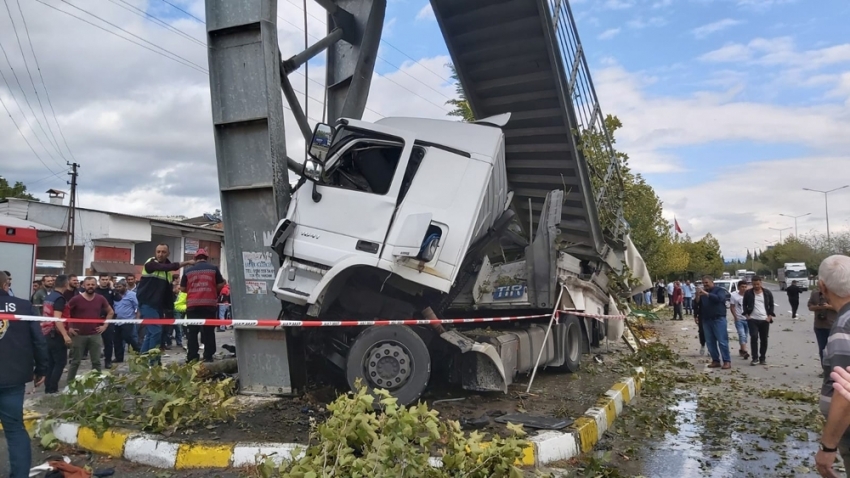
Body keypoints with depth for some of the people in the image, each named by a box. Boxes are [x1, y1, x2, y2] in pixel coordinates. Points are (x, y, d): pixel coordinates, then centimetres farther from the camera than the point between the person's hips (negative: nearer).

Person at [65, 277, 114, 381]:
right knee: (75, 361, 6)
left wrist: (104, 325, 7)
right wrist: (68, 327, -2)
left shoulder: (101, 299, 3)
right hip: (79, 335, -2)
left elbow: (111, 312, 16)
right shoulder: (76, 299, -6)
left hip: (95, 335, 2)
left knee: (96, 362, 6)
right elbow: (64, 312, 1)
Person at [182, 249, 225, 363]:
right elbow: (221, 286, 4)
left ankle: (192, 357, 7)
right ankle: (208, 357, 3)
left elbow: (182, 288, 11)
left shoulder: (188, 271, 7)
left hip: (192, 305, 1)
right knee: (209, 331, 5)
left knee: (193, 331, 7)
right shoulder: (213, 269, 3)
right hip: (209, 304, -1)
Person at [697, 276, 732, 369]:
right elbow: (698, 306, 14)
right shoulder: (703, 293, 15)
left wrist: (707, 294, -29)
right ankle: (715, 361, 12)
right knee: (710, 342, 5)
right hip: (706, 320, 6)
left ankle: (727, 361, -3)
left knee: (722, 341, -8)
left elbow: (719, 298, -24)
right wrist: (697, 297, -3)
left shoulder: (720, 290, -1)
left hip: (718, 319, -6)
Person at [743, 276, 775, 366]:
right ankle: (755, 358, -8)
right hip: (753, 319, -2)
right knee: (754, 337, -14)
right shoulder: (748, 293, 1)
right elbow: (745, 305, 9)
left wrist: (770, 316, -1)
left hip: (765, 320, 2)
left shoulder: (767, 293, 4)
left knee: (764, 339, 6)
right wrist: (747, 315, -3)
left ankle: (763, 358, 18)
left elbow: (771, 305, 10)